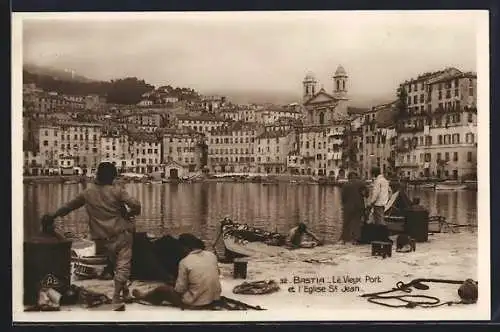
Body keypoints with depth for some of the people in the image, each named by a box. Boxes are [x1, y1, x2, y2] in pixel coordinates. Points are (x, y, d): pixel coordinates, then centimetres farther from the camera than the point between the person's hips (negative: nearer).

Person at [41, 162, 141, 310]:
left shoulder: (87, 193, 9)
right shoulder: (117, 191, -3)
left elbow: (69, 206, 21)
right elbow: (136, 206, -13)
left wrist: (53, 216, 35)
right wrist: (129, 213, 9)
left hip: (103, 240, 4)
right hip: (121, 234, -4)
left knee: (117, 265, 23)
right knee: (122, 266, -4)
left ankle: (125, 293, 31)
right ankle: (117, 301, -14)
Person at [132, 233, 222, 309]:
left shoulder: (185, 262, -18)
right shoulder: (212, 255, -2)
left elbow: (180, 289, -13)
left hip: (196, 303, -5)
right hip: (215, 298, 6)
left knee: (161, 290, 15)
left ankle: (143, 296, 43)